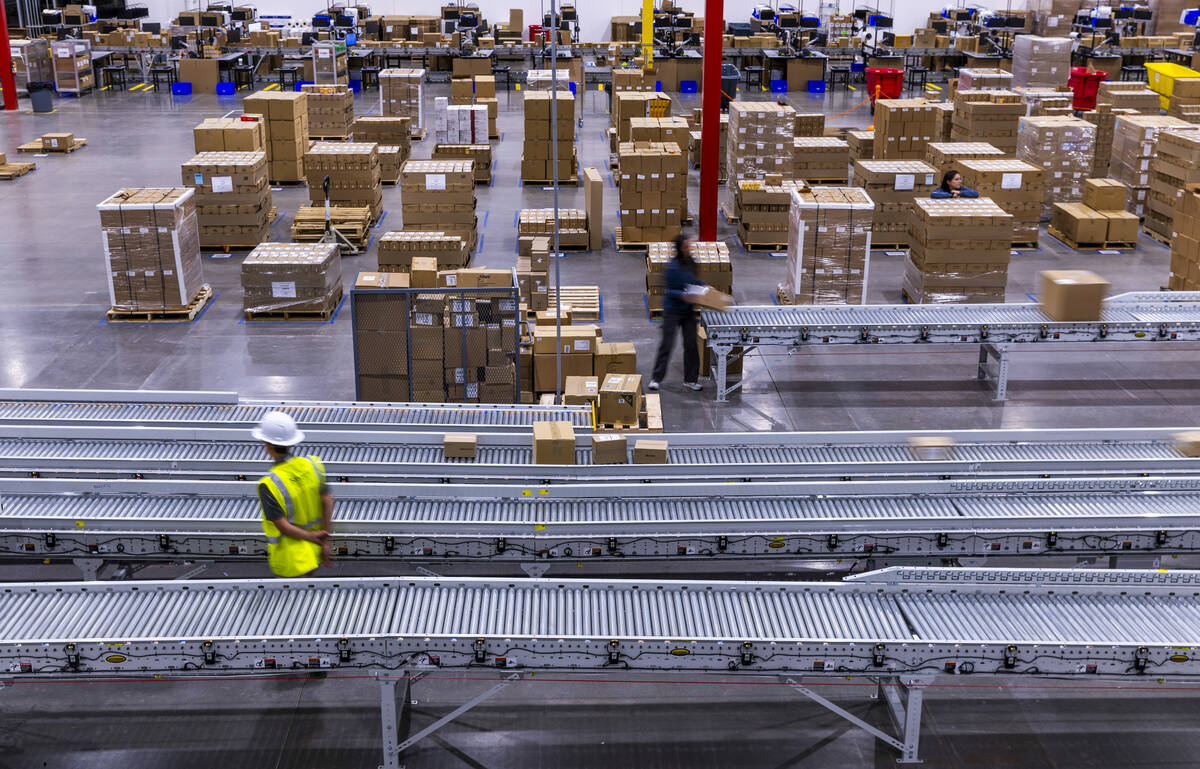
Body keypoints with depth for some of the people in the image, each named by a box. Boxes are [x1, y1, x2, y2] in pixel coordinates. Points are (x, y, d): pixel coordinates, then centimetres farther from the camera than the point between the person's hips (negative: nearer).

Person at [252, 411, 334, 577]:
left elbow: (283, 526, -24)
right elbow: (328, 501, -9)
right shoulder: (312, 465, -9)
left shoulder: (269, 485, -24)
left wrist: (312, 537, -11)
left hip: (290, 557, -6)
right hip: (313, 551, 6)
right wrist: (325, 543, -5)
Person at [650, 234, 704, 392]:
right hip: (672, 310, -6)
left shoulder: (691, 263, 3)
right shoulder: (673, 268, -19)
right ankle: (656, 378, 11)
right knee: (667, 344, -1)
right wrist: (682, 295, -32)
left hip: (688, 310, 6)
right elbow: (670, 291, -16)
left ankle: (690, 379, 16)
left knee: (691, 344, 6)